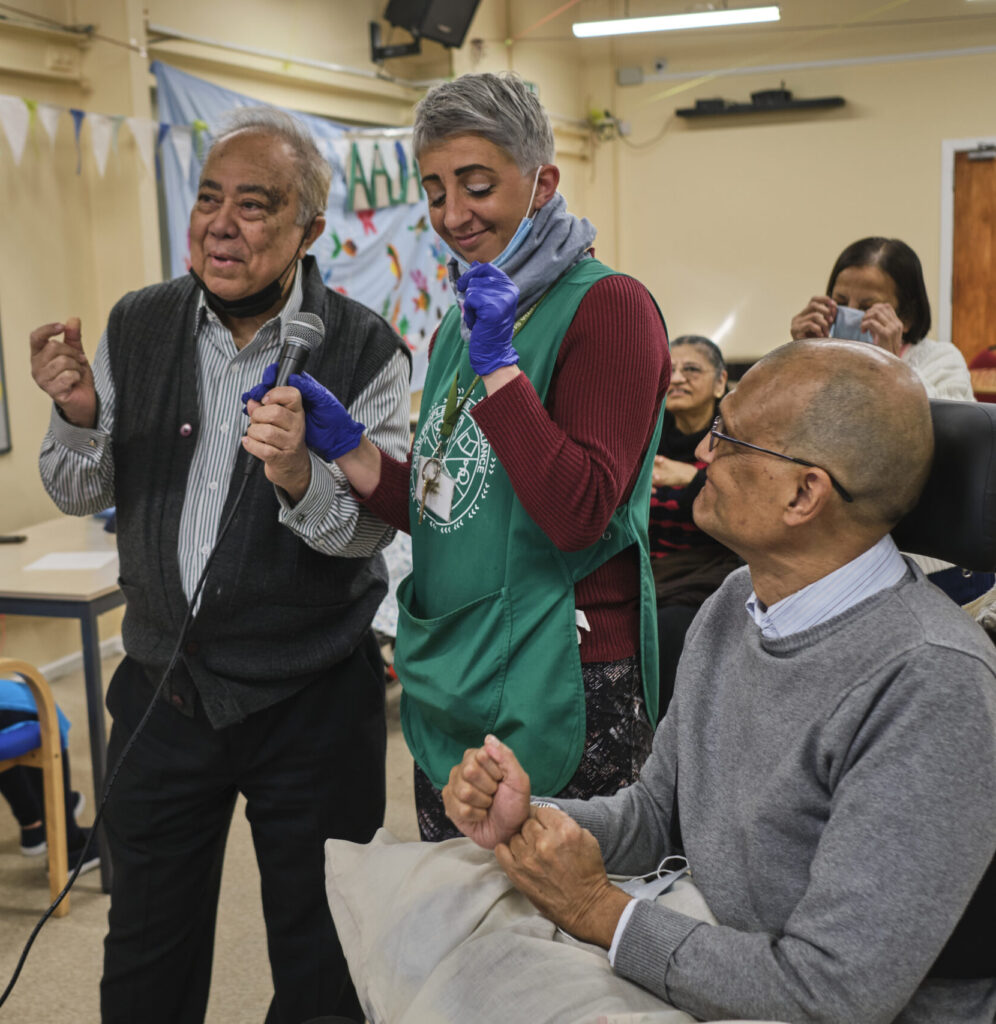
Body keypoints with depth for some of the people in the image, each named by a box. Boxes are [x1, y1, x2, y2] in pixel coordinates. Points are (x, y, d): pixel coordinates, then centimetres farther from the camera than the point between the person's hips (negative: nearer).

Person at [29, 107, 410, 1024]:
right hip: (165, 686, 3)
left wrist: (302, 478, -34)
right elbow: (79, 495, 6)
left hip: (311, 700, -3)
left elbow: (374, 527, -14)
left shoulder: (363, 349, -10)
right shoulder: (138, 326, 1)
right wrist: (79, 416, -15)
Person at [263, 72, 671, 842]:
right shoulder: (465, 320, 14)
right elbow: (440, 509, 13)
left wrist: (497, 362, -21)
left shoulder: (607, 307, -12)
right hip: (446, 692, 8)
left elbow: (578, 514, -22)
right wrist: (342, 441, 0)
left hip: (557, 696, -8)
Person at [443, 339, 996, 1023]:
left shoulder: (935, 685, -27)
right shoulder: (732, 606, 1)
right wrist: (526, 819, -9)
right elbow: (659, 808, 10)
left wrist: (598, 911, -17)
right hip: (712, 961, 7)